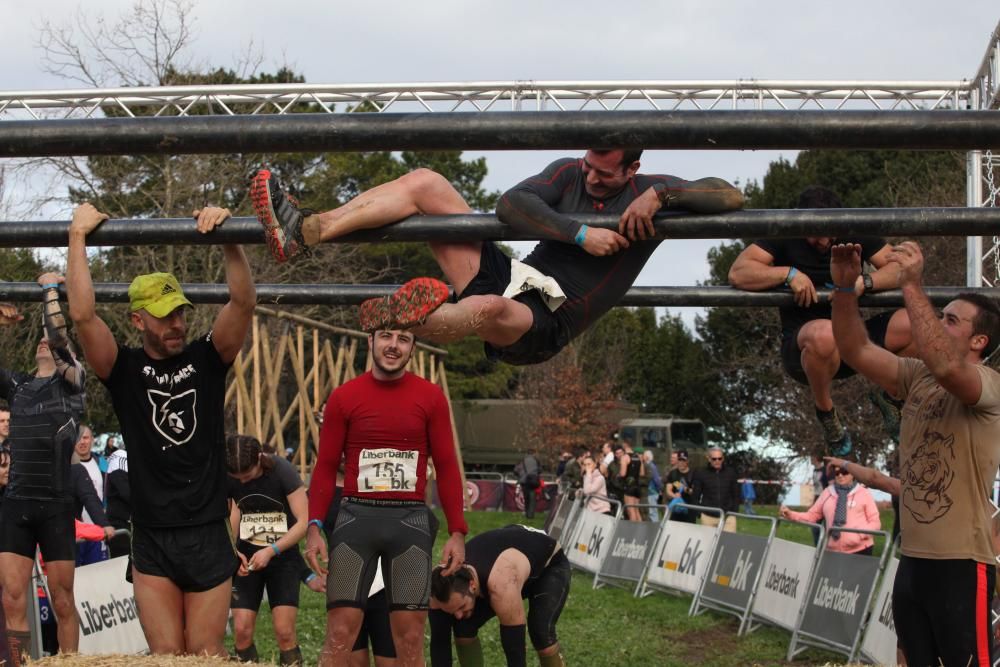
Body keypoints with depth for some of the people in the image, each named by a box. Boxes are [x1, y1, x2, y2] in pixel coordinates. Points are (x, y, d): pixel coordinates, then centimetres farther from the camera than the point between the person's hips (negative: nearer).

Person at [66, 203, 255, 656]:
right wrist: (77, 237, -12)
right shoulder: (124, 369, 2)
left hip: (209, 536, 1)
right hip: (151, 539, 0)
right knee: (167, 656, -2)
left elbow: (244, 302, -9)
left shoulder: (207, 359, 4)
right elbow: (82, 315, -12)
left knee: (206, 655, 3)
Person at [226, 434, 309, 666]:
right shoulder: (226, 479, -8)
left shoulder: (281, 471, -16)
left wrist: (271, 550, -22)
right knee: (241, 630, -8)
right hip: (246, 558, 3)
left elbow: (304, 522, -16)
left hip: (283, 557, -3)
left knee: (284, 630, -11)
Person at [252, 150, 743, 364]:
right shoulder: (570, 174, 10)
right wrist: (581, 235, -16)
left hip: (544, 323, -5)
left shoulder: (650, 192, 2)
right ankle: (301, 233, -16)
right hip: (512, 277, 5)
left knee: (490, 308, -47)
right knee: (425, 183, -5)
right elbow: (511, 205, -7)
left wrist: (661, 195, -20)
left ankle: (396, 322, -33)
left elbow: (732, 197, -9)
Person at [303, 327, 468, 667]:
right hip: (356, 516, 0)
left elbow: (447, 467, 4)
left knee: (410, 633, 2)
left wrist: (457, 531, -3)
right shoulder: (344, 397, 3)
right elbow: (326, 467, 3)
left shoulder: (431, 397, 4)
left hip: (410, 519, 1)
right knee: (340, 630, -3)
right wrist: (314, 527, -7)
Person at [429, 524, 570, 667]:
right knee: (463, 627, -14)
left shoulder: (501, 586, -48)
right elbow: (439, 642, -23)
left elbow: (515, 649, -43)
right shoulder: (443, 584, -30)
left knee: (540, 631, -29)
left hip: (551, 566, -5)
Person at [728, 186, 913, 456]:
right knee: (825, 333, -43)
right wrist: (789, 273, -23)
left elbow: (900, 269, -1)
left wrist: (864, 281, -20)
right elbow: (737, 273, -14)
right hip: (802, 348, -4)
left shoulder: (854, 234, 7)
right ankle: (825, 411, -12)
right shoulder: (784, 237, -2)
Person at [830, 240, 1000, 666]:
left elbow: (945, 365, -32)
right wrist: (844, 287, -11)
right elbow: (856, 351, 3)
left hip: (961, 565, -8)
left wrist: (911, 286, -33)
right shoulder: (916, 378, 11)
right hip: (913, 560, 8)